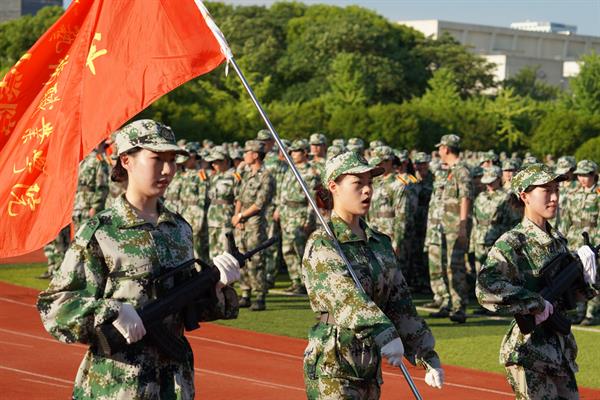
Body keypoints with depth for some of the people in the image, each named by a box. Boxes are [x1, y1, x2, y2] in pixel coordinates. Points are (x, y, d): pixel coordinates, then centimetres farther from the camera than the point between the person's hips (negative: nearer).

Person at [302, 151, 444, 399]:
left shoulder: (381, 243, 12)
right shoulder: (321, 245, -11)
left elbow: (400, 304, 12)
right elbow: (345, 295, -28)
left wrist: (428, 357, 6)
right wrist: (384, 333, -42)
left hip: (369, 365, 8)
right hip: (331, 369, -7)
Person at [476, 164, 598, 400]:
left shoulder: (558, 240, 10)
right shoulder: (511, 243, -13)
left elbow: (574, 292, 20)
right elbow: (486, 290, -29)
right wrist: (536, 305, -25)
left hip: (562, 348, 7)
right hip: (529, 352, -7)